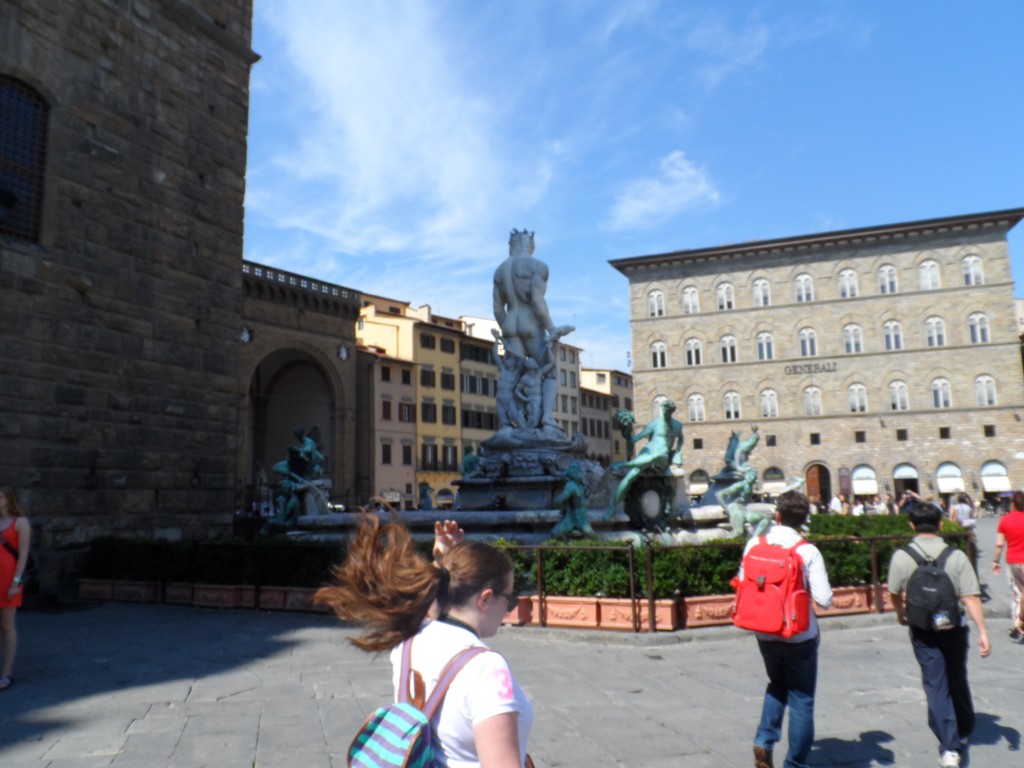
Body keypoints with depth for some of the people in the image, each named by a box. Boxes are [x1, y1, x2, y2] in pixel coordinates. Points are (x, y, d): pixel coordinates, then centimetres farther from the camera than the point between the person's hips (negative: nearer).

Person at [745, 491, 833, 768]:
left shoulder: (754, 544, -6)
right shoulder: (808, 551, -15)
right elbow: (825, 599, -15)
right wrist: (807, 583, 3)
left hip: (764, 633, 3)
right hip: (800, 635, -3)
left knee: (777, 685, 26)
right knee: (801, 701, 12)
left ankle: (764, 740, 11)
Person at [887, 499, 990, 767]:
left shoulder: (901, 557, -11)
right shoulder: (956, 556, -12)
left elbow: (895, 593, 2)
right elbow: (971, 597, -16)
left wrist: (900, 613, 22)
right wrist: (982, 631, -10)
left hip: (923, 631, -2)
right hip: (954, 627, 2)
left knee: (936, 685, 4)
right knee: (958, 680, 21)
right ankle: (964, 733, 42)